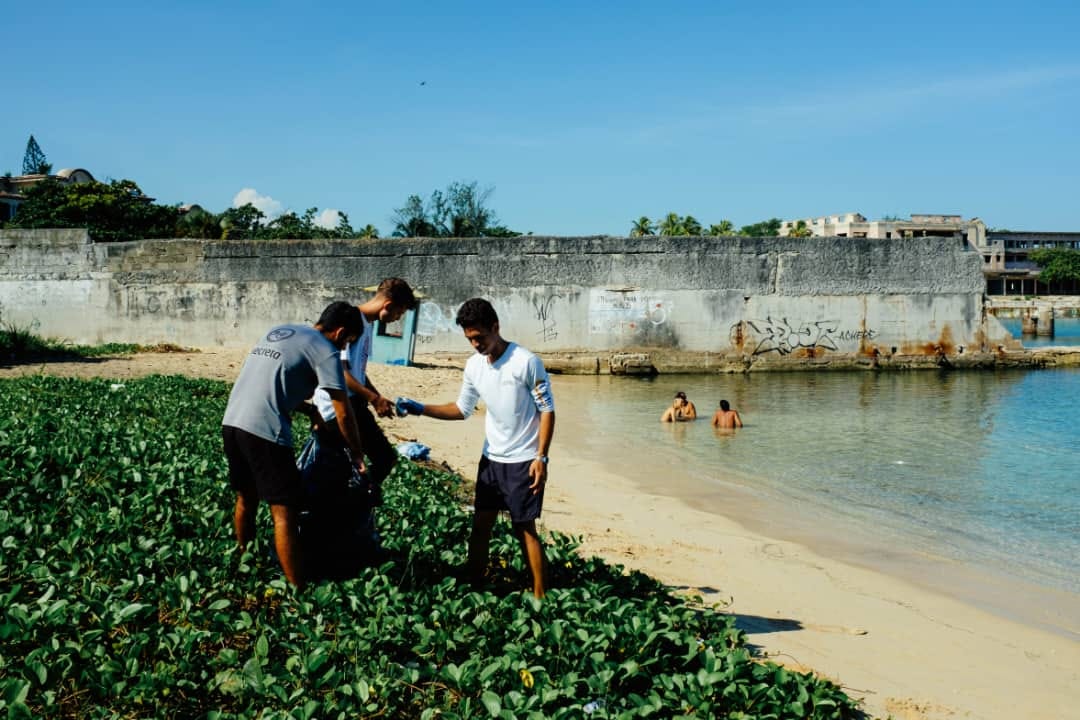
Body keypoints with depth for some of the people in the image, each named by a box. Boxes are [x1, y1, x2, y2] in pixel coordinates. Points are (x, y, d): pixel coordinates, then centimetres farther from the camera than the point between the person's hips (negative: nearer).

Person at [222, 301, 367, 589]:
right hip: (264, 431, -8)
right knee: (284, 512, -3)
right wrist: (358, 456, 10)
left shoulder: (279, 331, 21)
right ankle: (299, 591, 0)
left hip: (231, 421, 8)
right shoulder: (325, 351, -2)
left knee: (246, 499, 24)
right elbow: (343, 414, -2)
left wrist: (311, 411, 31)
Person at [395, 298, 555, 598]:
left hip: (523, 461, -6)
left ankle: (539, 596, 7)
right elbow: (462, 409, 13)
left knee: (524, 528, -2)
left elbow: (547, 410, -12)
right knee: (480, 524, 8)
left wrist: (541, 457, -17)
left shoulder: (526, 362, -16)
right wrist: (420, 409, 1)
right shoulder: (474, 366, 2)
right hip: (491, 459, 6)